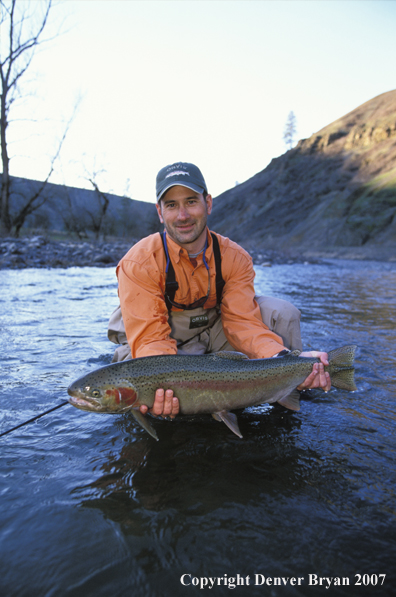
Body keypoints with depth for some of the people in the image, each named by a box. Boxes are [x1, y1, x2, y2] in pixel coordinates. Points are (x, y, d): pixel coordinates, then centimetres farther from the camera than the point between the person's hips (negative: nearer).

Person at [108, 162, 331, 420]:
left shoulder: (235, 258, -12)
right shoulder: (138, 264, -23)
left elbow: (242, 320, -19)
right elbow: (150, 337, -29)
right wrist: (162, 384, -51)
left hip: (212, 329, 3)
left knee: (281, 312, -18)